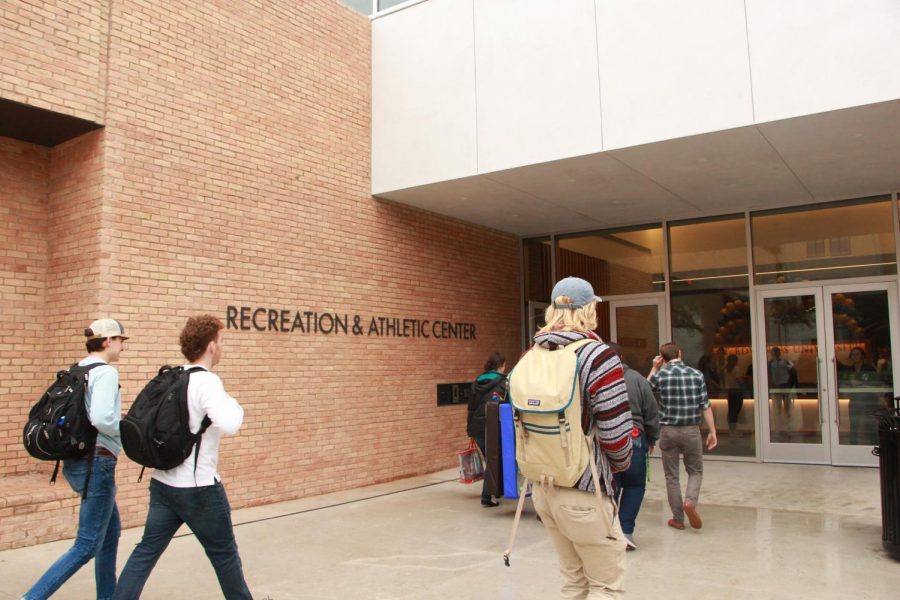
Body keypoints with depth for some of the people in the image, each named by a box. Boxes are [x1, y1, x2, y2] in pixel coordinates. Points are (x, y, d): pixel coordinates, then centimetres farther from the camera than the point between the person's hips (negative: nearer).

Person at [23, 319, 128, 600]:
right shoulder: (106, 371, -15)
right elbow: (101, 419, -27)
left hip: (75, 460, 9)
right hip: (96, 463, -9)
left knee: (111, 531, 21)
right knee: (87, 545, -1)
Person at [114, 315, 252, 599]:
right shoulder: (207, 381, -19)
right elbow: (230, 425, -33)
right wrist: (234, 403, -14)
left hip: (163, 483, 7)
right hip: (198, 487, -7)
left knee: (146, 550, 11)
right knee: (224, 553, 11)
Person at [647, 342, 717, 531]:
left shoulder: (660, 375, -4)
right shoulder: (696, 374, -1)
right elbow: (705, 406, -1)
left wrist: (654, 369, 17)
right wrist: (712, 431, 5)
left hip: (668, 430, 0)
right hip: (691, 430, 1)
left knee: (672, 476, 10)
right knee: (696, 471, 17)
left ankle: (678, 519, 13)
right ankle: (690, 501, -8)